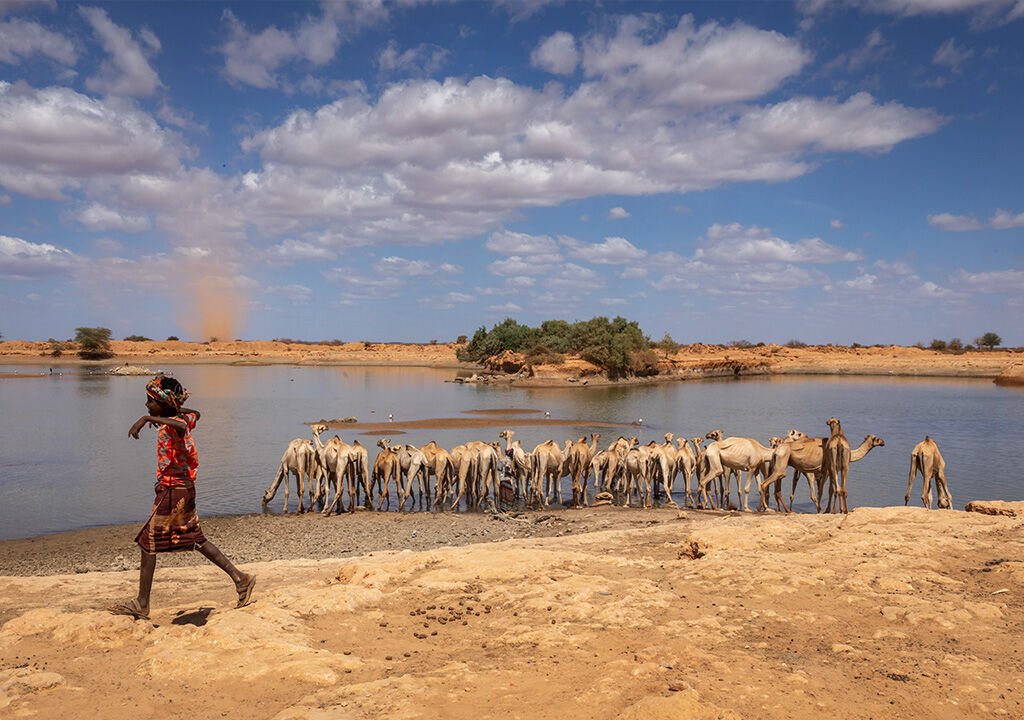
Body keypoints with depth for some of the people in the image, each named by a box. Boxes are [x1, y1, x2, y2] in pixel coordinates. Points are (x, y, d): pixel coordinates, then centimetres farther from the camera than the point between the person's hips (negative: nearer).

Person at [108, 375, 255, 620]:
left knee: (148, 543, 1)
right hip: (184, 489, 10)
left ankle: (141, 604, 11)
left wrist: (147, 418, -47)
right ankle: (240, 579, 18)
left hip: (172, 492, -10)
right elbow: (194, 414, 31)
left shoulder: (172, 426, -20)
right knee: (196, 539, 17)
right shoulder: (183, 417, 6)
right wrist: (160, 414, 32)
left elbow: (182, 425, -47)